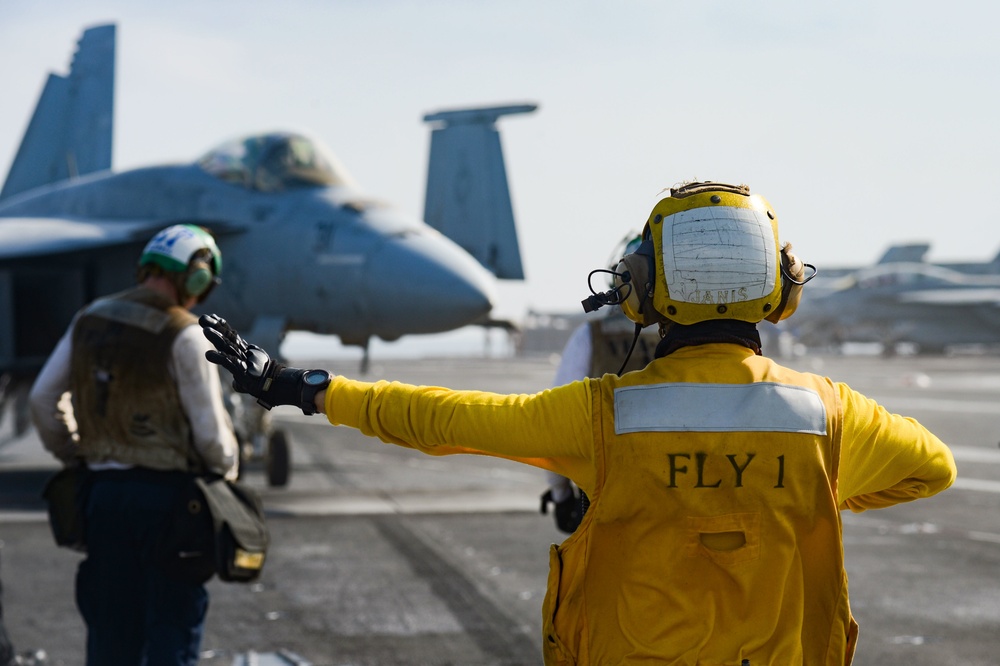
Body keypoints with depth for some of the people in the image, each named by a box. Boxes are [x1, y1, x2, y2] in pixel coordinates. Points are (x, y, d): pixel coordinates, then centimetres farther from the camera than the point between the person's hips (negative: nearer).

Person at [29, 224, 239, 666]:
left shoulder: (90, 321, 7)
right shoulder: (183, 335, -12)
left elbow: (43, 399, 10)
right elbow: (208, 427, -12)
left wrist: (73, 456, 20)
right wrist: (227, 470, 8)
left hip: (103, 491, 6)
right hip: (168, 493, -5)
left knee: (110, 624, 13)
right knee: (172, 624, 4)